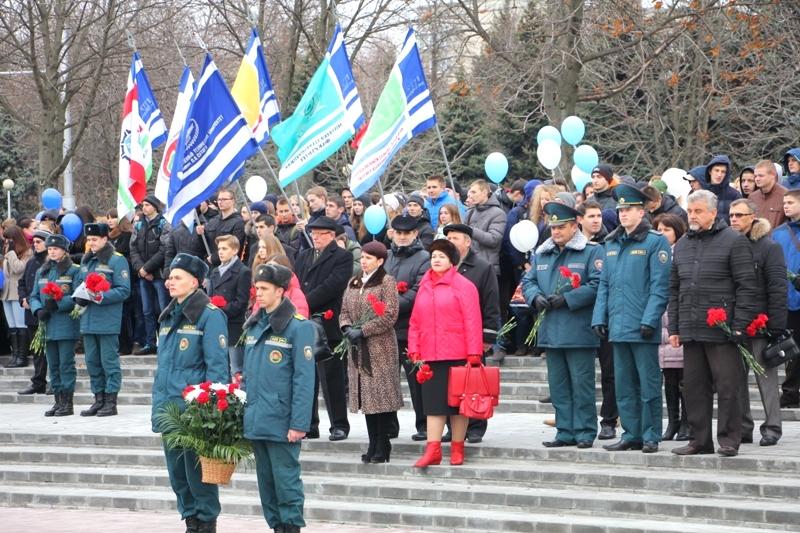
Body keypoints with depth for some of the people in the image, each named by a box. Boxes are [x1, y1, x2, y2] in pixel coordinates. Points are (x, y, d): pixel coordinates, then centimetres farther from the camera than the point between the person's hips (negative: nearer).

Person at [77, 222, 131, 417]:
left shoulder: (117, 260, -6)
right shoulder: (86, 261, 16)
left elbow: (124, 290, -11)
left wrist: (102, 298, -21)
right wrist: (79, 297, 4)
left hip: (108, 320, -7)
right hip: (88, 319, 7)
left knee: (109, 361, -3)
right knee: (92, 362, 10)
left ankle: (111, 401, 1)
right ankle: (99, 399, 17)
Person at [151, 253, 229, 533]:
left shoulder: (210, 315, -10)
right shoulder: (169, 316, 15)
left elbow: (217, 364, -12)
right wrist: (158, 408, 19)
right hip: (169, 406, 8)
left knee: (197, 469, -3)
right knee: (177, 471, 12)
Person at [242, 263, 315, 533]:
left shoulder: (298, 326, -10)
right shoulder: (254, 325, 12)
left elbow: (303, 379, -13)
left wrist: (299, 424, -17)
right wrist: (243, 410, 14)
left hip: (281, 421, -7)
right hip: (255, 419, 7)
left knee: (285, 478, -3)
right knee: (266, 479, 13)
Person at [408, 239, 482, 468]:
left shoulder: (463, 286, -3)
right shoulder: (424, 287, 13)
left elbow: (472, 322, -7)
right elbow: (414, 322, 15)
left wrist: (473, 353, -13)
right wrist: (414, 349, 5)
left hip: (457, 355, -4)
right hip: (430, 356, 4)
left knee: (458, 402, 3)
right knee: (432, 402, 1)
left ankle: (457, 448, 12)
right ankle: (433, 450, -1)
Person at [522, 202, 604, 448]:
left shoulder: (592, 252, -4)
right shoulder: (541, 254, 15)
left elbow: (597, 285, -13)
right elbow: (528, 281, 16)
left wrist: (567, 299, -17)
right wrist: (536, 297, -6)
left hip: (579, 332, -6)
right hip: (551, 332, 6)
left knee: (582, 384, -2)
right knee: (558, 384, 9)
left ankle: (585, 432, 4)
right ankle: (565, 432, 16)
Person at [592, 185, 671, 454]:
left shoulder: (655, 242, -5)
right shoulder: (611, 243, 15)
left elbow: (660, 286, -11)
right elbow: (604, 284, 17)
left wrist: (650, 320, -17)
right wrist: (600, 317, 8)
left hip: (642, 328, -6)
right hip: (618, 327, 7)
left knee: (648, 384, -1)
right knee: (624, 385, 10)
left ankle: (651, 437, 5)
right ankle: (631, 434, 17)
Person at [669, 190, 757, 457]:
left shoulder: (734, 241, -3)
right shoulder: (682, 245, 16)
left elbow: (746, 286, -7)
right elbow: (674, 289, 19)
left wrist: (739, 325, -12)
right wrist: (674, 328, 13)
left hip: (722, 330, -6)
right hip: (690, 331, 6)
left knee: (727, 386, -3)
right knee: (694, 386, 8)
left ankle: (729, 440, 3)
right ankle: (700, 440, 15)